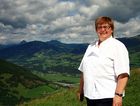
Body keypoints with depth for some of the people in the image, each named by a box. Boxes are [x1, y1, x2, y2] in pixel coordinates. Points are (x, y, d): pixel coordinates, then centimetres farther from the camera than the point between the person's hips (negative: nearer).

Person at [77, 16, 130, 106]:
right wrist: (81, 90, 14)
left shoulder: (117, 46, -6)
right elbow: (84, 71, 16)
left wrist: (118, 94, -22)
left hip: (107, 98, -6)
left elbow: (123, 74, -15)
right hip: (90, 96, 6)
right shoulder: (91, 47, 13)